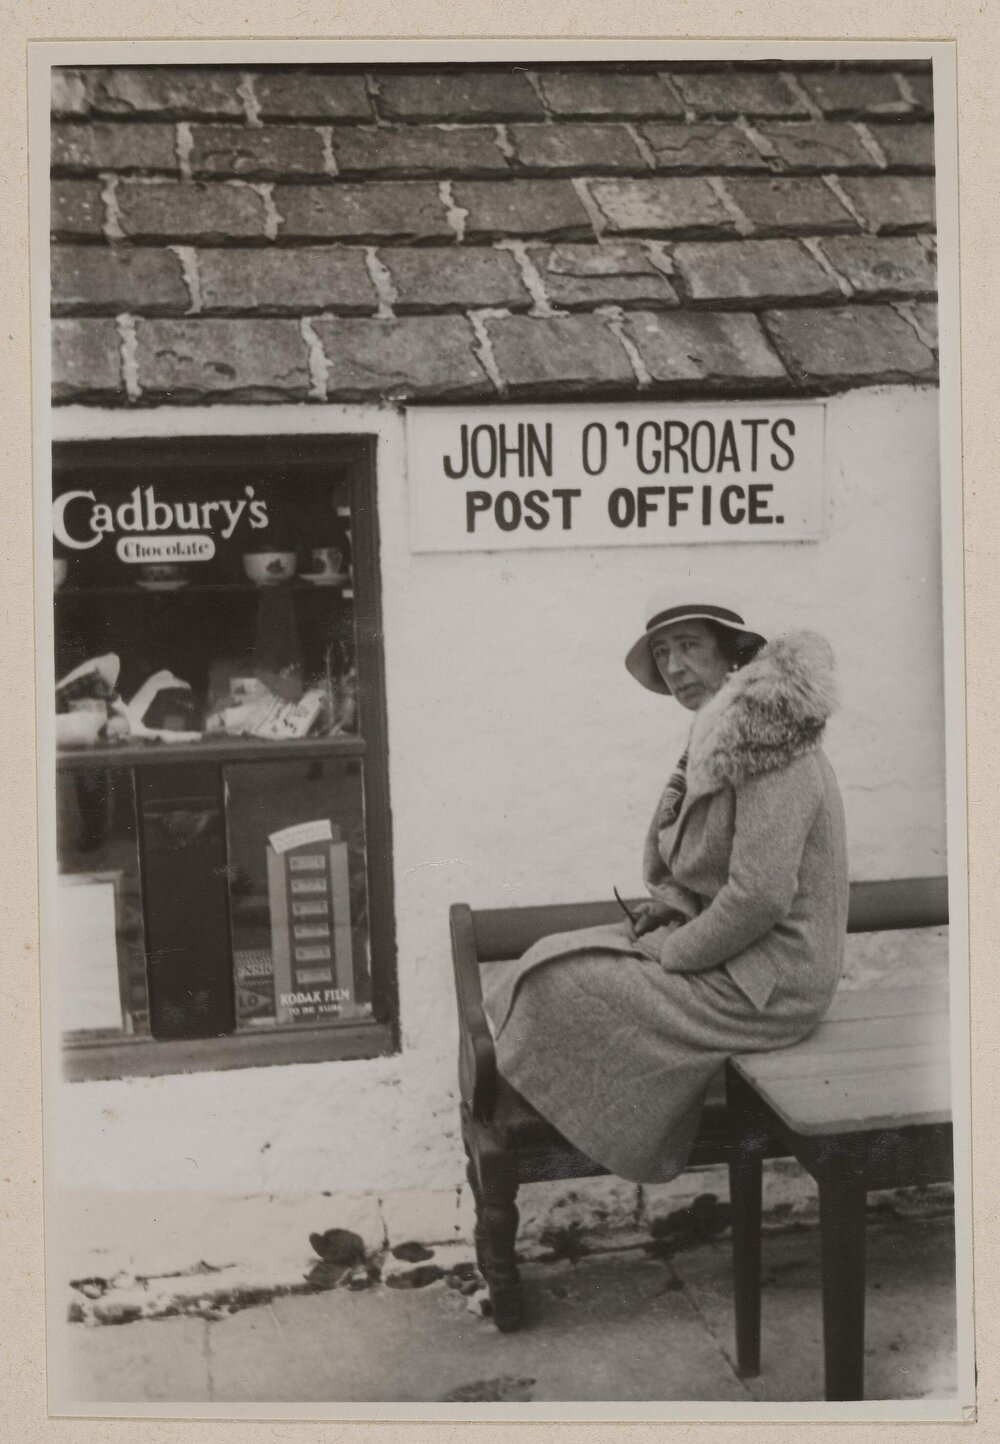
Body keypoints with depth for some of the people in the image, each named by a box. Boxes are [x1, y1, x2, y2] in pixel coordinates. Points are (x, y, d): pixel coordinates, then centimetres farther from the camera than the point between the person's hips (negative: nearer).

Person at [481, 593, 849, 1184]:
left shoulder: (767, 739, -20)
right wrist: (675, 901, 1)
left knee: (561, 985, -12)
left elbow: (760, 895, -26)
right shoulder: (724, 734, 12)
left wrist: (672, 951, -14)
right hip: (746, 961, 10)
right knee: (558, 963, 4)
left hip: (767, 988, -10)